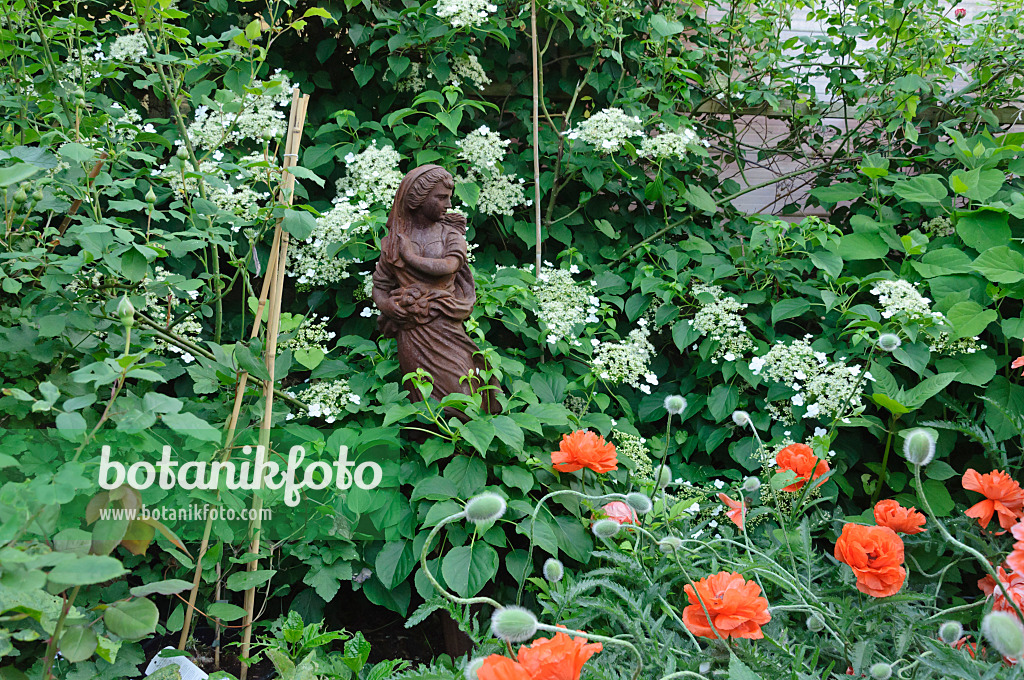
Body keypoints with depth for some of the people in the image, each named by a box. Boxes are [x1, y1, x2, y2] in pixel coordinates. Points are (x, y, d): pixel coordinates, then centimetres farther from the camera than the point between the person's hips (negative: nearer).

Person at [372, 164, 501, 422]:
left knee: (461, 390, -6)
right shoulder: (394, 241, 9)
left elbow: (448, 266, -15)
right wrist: (391, 307, -8)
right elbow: (379, 287, 12)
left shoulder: (450, 234, 6)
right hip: (411, 333, 1)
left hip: (446, 328, -1)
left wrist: (410, 257, -7)